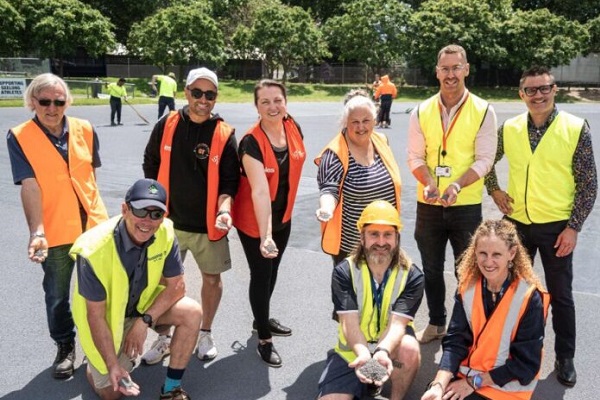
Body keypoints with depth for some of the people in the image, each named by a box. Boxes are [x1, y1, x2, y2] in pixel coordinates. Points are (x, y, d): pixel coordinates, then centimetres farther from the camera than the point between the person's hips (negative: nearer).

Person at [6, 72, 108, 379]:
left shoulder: (84, 130, 0)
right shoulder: (19, 137, -9)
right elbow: (29, 186, -16)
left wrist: (92, 209, 13)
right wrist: (36, 232, -24)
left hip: (93, 224, 3)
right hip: (54, 230, -2)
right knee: (57, 295, 12)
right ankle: (65, 347, 34)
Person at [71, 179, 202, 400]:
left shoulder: (165, 233, -23)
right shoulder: (95, 250, -33)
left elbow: (176, 286, -12)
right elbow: (96, 316, -24)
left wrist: (144, 321, -22)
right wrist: (113, 366, -25)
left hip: (145, 304, 3)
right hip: (107, 317, -3)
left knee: (192, 312, -22)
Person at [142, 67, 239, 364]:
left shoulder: (225, 134, -6)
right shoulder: (166, 126, -2)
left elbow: (229, 180, -4)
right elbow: (151, 167, 7)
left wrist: (224, 207, -21)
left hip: (209, 224, -1)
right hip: (169, 221, 1)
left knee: (212, 277, 11)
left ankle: (206, 333, 33)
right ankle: (164, 338, 27)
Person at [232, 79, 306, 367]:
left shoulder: (294, 129, -9)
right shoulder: (251, 142, -26)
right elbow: (260, 190, -36)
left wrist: (285, 210, 13)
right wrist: (265, 235, -42)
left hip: (283, 216, 6)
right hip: (254, 220, -6)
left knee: (272, 271, 22)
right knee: (261, 275, 5)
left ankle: (262, 319, 45)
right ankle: (264, 339, 23)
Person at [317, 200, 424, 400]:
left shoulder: (412, 276, -13)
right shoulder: (344, 272, -13)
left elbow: (397, 323, -24)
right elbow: (349, 322, -22)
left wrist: (382, 352, -45)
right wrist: (364, 354, -43)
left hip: (390, 346, -1)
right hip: (352, 352, 1)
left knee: (409, 349, -34)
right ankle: (367, 382, 15)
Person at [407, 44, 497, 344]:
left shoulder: (483, 111, -5)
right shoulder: (422, 112, 1)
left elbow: (484, 160, -8)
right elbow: (415, 156, 0)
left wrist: (457, 185, -23)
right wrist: (428, 182, -19)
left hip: (466, 205, -3)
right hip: (428, 204, 3)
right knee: (431, 268, 16)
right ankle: (436, 323, 34)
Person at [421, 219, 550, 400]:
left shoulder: (530, 297, -17)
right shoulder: (467, 287, -4)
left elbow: (525, 363, -13)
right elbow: (455, 340, -8)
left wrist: (474, 382, -14)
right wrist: (439, 384, -22)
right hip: (466, 373, 4)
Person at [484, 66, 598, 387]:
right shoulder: (509, 129, -1)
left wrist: (573, 227, -11)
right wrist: (494, 189, 2)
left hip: (556, 226, -3)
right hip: (516, 223, 3)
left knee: (560, 294, 9)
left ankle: (565, 357, 28)